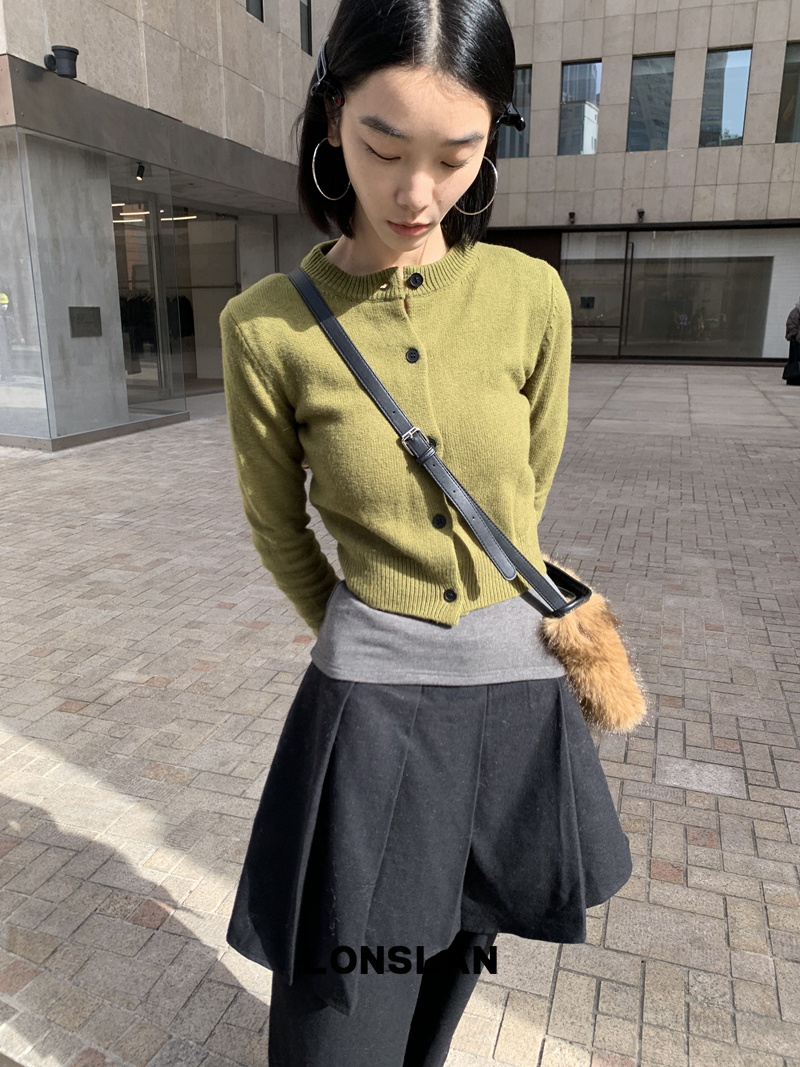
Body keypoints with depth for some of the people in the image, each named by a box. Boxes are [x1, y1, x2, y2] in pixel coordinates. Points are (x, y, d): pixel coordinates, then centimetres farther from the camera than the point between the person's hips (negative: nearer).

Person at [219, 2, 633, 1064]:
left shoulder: (532, 297, -5)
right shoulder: (267, 327, -10)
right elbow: (280, 531, 3)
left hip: (521, 692, 3)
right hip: (371, 707, -2)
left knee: (449, 972, 25)